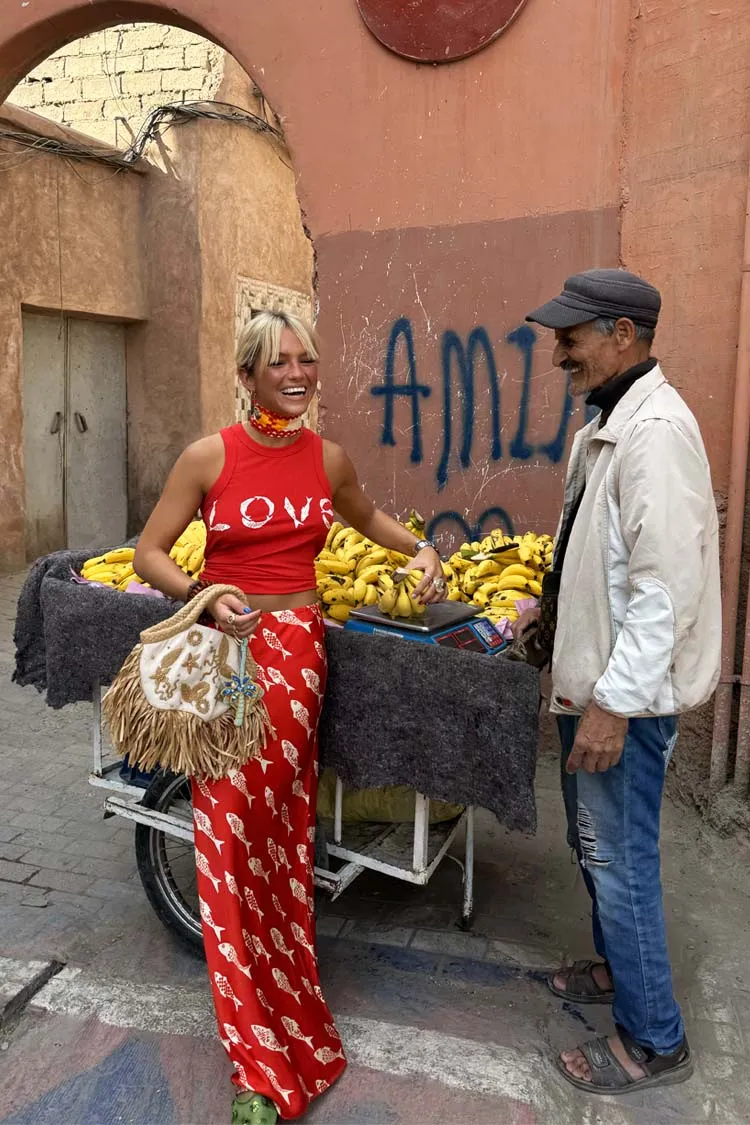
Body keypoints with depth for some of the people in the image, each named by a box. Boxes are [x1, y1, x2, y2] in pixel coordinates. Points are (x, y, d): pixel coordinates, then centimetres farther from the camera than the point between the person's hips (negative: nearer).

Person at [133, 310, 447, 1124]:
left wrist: (420, 548, 10)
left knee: (271, 832, -1)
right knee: (232, 833, -4)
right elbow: (149, 552, -1)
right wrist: (202, 597, -19)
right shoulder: (209, 456, -5)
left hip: (297, 646, 2)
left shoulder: (329, 459, 6)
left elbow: (366, 518, 26)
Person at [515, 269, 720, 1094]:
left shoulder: (656, 430, -21)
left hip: (625, 693, -10)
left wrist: (615, 701, -25)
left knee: (619, 858, 3)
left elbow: (667, 586, -26)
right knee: (593, 843, 22)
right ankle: (618, 966, 44)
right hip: (590, 676, 10)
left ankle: (653, 1041, 23)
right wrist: (543, 607, 16)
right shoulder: (603, 427, 11)